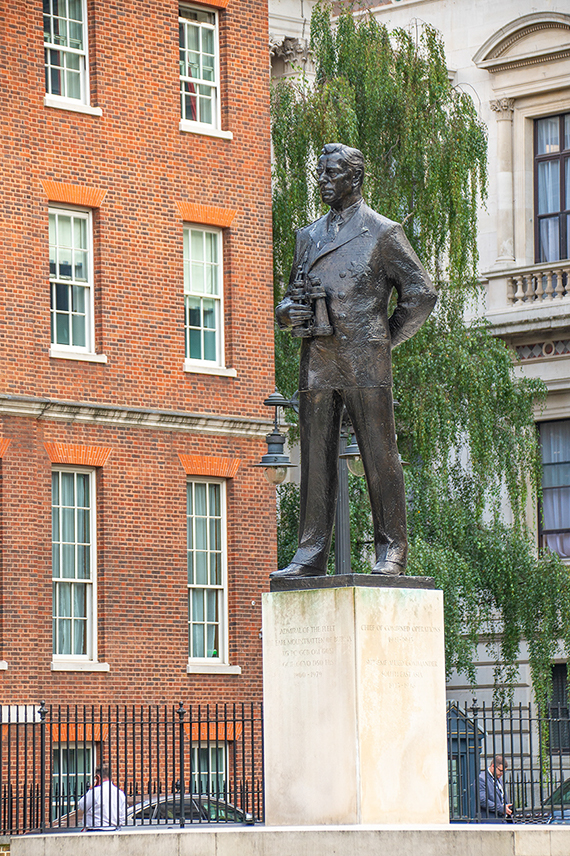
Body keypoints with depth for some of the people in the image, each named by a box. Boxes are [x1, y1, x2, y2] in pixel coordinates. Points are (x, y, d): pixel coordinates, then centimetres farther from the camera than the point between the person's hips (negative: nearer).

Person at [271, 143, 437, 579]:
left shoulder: (383, 233, 2)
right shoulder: (309, 236, 19)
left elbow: (421, 294, 1)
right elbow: (292, 298, 24)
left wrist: (385, 340, -1)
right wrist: (288, 311, 1)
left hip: (365, 364, -5)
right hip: (316, 363, 5)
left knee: (380, 458, -3)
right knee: (316, 461, 3)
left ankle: (391, 553, 1)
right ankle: (311, 555, 4)